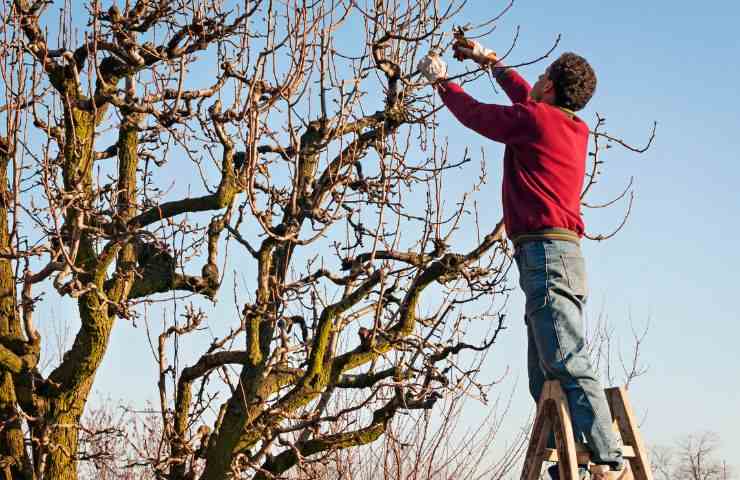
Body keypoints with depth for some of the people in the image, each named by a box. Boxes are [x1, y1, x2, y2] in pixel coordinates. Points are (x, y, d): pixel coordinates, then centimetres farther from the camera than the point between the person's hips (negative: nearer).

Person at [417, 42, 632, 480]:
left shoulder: (533, 119, -4)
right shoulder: (577, 129, 20)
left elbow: (474, 113, 9)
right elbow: (527, 98, 38)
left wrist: (440, 79, 27)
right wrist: (490, 61, 48)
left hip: (545, 252, -9)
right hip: (563, 257, 9)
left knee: (569, 365, -17)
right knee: (547, 378, 9)